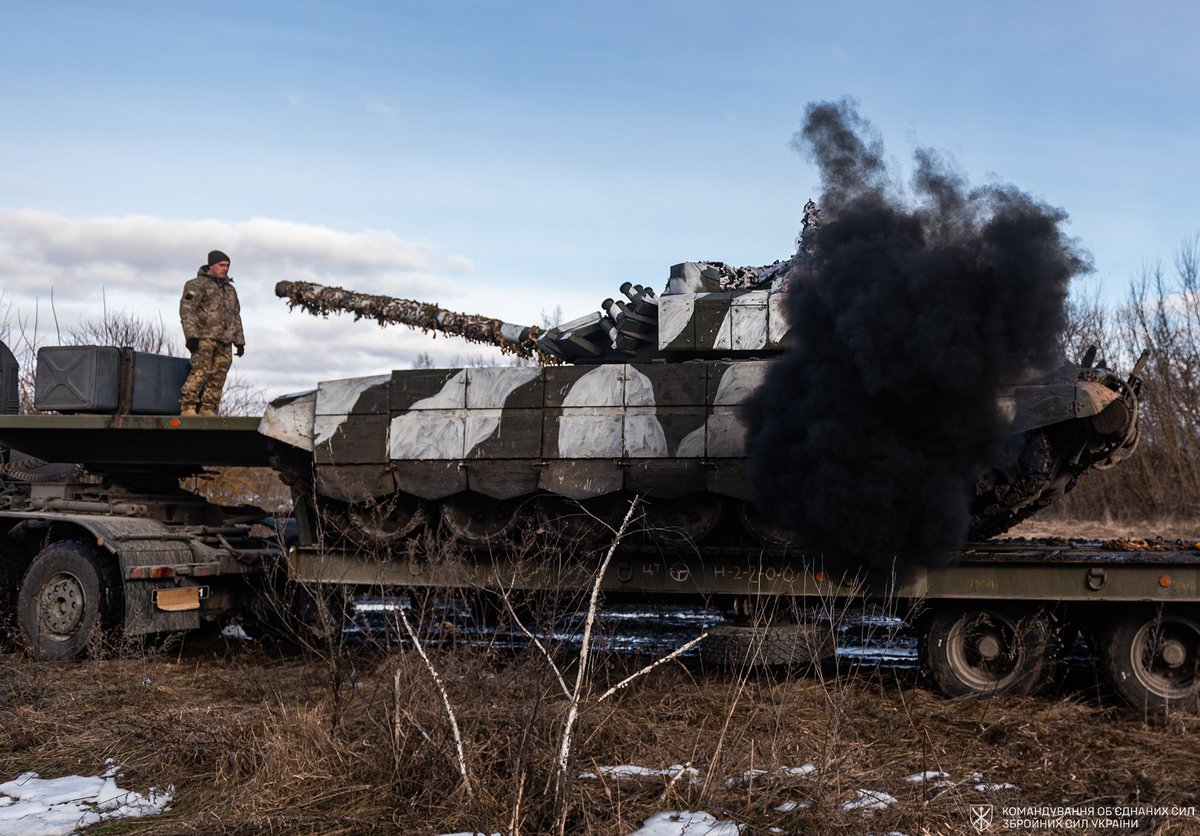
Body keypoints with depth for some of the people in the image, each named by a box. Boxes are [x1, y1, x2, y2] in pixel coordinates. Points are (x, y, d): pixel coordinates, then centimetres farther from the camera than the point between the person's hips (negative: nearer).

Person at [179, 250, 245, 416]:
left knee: (218, 376, 0)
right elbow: (186, 309, -7)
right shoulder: (198, 284, 2)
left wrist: (239, 341, 20)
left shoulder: (230, 289, 25)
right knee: (201, 372, -15)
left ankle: (208, 408, 4)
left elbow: (236, 316, 28)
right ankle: (187, 407, -12)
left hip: (224, 341, 7)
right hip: (204, 337, -7)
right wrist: (191, 335, -17)